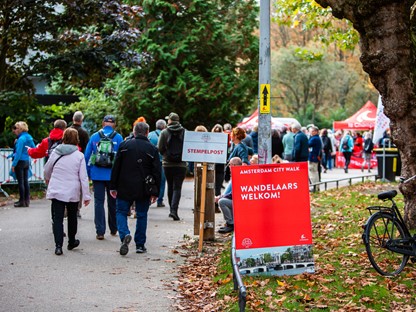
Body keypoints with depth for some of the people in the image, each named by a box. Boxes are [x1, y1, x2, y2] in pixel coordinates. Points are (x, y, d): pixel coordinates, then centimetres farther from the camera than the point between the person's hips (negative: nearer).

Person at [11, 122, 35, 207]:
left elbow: (18, 153, -19)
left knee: (20, 182, -2)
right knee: (26, 181, 12)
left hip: (20, 161, -8)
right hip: (27, 161, 8)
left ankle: (22, 201, 1)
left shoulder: (21, 139, -16)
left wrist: (13, 164, -16)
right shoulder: (29, 138, 8)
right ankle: (27, 200, 14)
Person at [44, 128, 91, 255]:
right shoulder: (79, 156, -7)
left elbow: (47, 170, 13)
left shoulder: (55, 152, -1)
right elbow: (83, 178, -8)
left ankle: (58, 245, -13)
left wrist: (48, 179, 36)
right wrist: (86, 195, -3)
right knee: (72, 217, 19)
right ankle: (71, 242, 33)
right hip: (73, 192, 0)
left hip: (56, 191, 0)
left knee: (57, 218, 0)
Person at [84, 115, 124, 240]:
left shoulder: (94, 137, 3)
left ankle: (100, 231, -4)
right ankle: (113, 229, 26)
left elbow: (87, 156, 4)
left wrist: (87, 173, 11)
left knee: (98, 202, 2)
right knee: (113, 202, 14)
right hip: (113, 175, 0)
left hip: (97, 175, 0)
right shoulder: (118, 137, -1)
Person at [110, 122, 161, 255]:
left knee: (121, 212, 9)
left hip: (125, 188, 0)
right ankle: (140, 245, 14)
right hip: (143, 190, 0)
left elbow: (116, 168, 0)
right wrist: (155, 193, 2)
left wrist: (113, 187, 6)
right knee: (142, 215, 12)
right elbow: (157, 172, -2)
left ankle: (125, 235, -18)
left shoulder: (124, 145, 0)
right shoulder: (152, 149, -1)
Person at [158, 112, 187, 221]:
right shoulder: (185, 132, -3)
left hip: (167, 164, 1)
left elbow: (160, 148, -7)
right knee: (177, 187, -2)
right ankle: (174, 209, -16)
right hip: (181, 164, -1)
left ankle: (172, 209, 21)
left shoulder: (164, 132, -5)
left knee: (170, 186, 16)